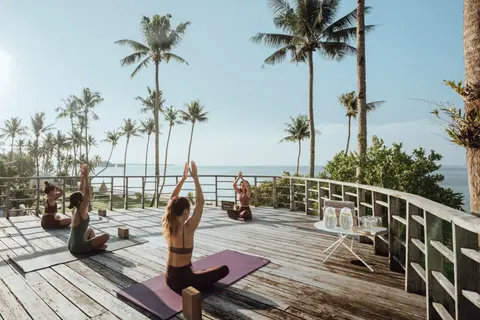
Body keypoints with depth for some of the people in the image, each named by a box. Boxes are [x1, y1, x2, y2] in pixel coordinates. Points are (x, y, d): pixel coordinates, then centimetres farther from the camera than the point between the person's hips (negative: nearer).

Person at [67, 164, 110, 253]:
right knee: (106, 236, -5)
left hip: (72, 245, 9)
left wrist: (83, 176, 4)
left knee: (90, 229, 33)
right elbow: (87, 193, -26)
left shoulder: (75, 210, 1)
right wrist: (86, 176, -24)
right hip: (78, 247, -9)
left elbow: (82, 191, 4)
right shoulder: (81, 211, -22)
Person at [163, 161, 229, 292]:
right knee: (224, 269, 5)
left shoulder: (168, 225, -7)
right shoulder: (188, 229, -25)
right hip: (182, 281, -7)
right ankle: (196, 285, 7)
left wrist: (183, 178, 0)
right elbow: (200, 202, -23)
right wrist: (195, 178, -21)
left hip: (170, 279, 7)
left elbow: (172, 199, 2)